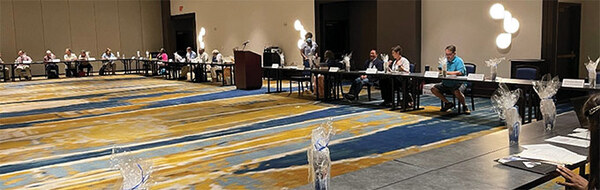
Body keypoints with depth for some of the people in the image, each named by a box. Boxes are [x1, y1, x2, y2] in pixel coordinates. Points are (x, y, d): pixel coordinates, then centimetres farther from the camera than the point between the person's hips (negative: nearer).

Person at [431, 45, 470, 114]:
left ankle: (464, 106, -7)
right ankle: (448, 103, 8)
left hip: (458, 83, -7)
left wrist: (447, 72, -22)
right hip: (446, 84, 7)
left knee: (457, 92, -37)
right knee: (434, 89, -7)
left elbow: (460, 72, -26)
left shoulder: (459, 61, -10)